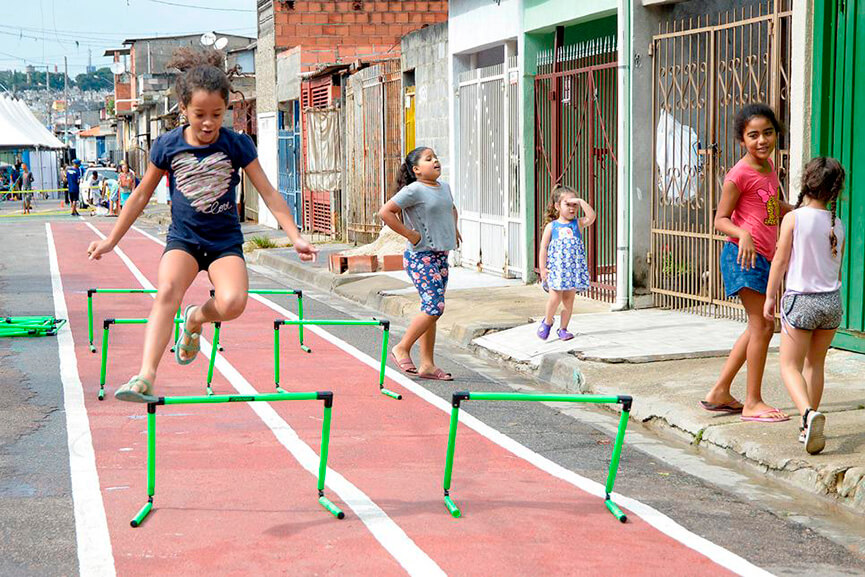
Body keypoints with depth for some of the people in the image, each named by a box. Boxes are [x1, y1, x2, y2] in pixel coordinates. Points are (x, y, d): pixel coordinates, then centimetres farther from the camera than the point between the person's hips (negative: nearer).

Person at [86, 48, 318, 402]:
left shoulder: (237, 145, -5)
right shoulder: (167, 145, -3)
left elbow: (268, 193, -1)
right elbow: (142, 195, 9)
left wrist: (296, 237, -8)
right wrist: (111, 241, 12)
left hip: (225, 241, 0)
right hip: (183, 239, 0)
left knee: (232, 303, -27)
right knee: (167, 291, -30)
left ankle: (196, 319, 9)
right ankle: (145, 377, -40)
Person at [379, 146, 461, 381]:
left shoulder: (444, 187, 14)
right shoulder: (414, 190, -12)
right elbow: (385, 212, -19)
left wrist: (454, 229, 20)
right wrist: (411, 235, -17)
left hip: (440, 256, 8)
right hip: (421, 256, -8)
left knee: (431, 309, 8)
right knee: (435, 307, -14)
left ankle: (427, 364, 12)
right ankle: (402, 349, 2)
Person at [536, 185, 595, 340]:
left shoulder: (578, 224, 5)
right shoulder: (551, 227, 2)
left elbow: (591, 217, -15)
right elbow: (543, 248, 2)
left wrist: (581, 202, -14)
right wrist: (543, 268, -5)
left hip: (573, 269, 2)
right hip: (556, 268, -2)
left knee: (569, 300, 5)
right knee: (555, 298, -10)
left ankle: (563, 328, 18)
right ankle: (547, 321, 15)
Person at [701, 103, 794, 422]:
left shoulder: (768, 165, 12)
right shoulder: (739, 174, -14)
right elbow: (721, 219, -13)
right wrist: (743, 234, -30)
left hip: (764, 257, 9)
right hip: (743, 255, -9)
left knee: (759, 327, 14)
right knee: (762, 326, -8)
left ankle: (719, 393, 21)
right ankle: (752, 403, 1)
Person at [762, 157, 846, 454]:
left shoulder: (793, 218, -10)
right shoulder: (837, 224, 4)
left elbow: (780, 261, -6)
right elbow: (837, 268, 13)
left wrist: (770, 296, 5)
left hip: (800, 301, -5)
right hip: (832, 299, 5)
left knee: (791, 366, 3)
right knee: (815, 364, 18)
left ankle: (809, 414, -22)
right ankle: (808, 428, 23)